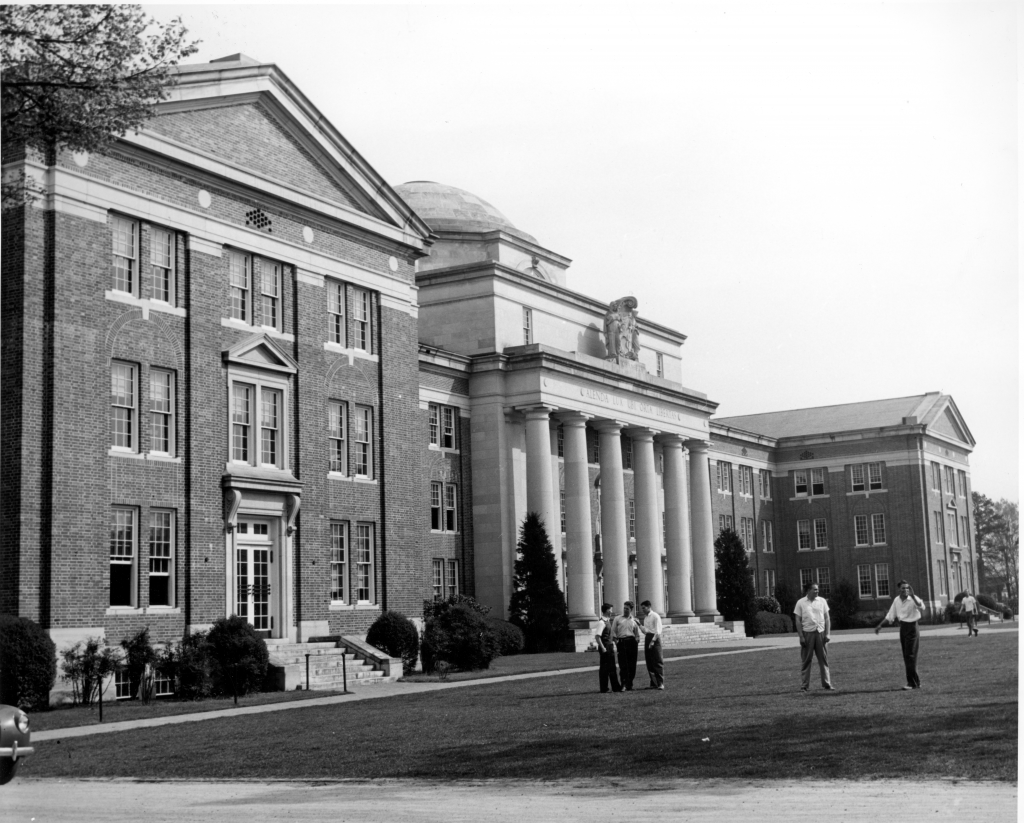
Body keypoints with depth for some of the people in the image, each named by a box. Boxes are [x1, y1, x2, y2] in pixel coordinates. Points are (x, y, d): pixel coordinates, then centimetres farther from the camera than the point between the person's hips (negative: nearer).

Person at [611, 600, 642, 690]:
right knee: (623, 665, -8)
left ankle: (629, 685, 8)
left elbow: (637, 635, 17)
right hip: (621, 642, -2)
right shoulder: (617, 618, 9)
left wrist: (637, 647, 9)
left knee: (632, 665, 1)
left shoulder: (634, 620, 15)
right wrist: (616, 642, -5)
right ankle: (624, 684, -7)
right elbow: (613, 632, 7)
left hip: (632, 642, 2)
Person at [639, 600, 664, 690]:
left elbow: (658, 630, -13)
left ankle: (660, 683, -6)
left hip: (655, 638, -8)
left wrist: (653, 640, -20)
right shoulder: (645, 617, 16)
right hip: (647, 638, 8)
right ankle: (653, 683, 13)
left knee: (658, 662, -6)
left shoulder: (655, 616, -7)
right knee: (649, 662, 7)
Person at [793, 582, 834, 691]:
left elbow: (827, 618, 8)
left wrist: (827, 634, 0)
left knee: (823, 659, 3)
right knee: (806, 660, 2)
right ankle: (804, 685, 7)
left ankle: (827, 684, 9)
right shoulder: (801, 603, 0)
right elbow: (798, 621, 0)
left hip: (820, 633, 2)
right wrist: (801, 637, -7)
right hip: (807, 633, -2)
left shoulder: (822, 601, 7)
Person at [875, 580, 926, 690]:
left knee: (910, 656, -8)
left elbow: (922, 607, -34)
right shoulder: (896, 600, 6)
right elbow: (890, 615, 14)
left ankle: (912, 683, -3)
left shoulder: (913, 599, -13)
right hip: (903, 627, 7)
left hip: (912, 628, -7)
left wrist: (912, 595, -38)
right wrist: (880, 625, 11)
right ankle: (915, 682, 19)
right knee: (906, 656, 10)